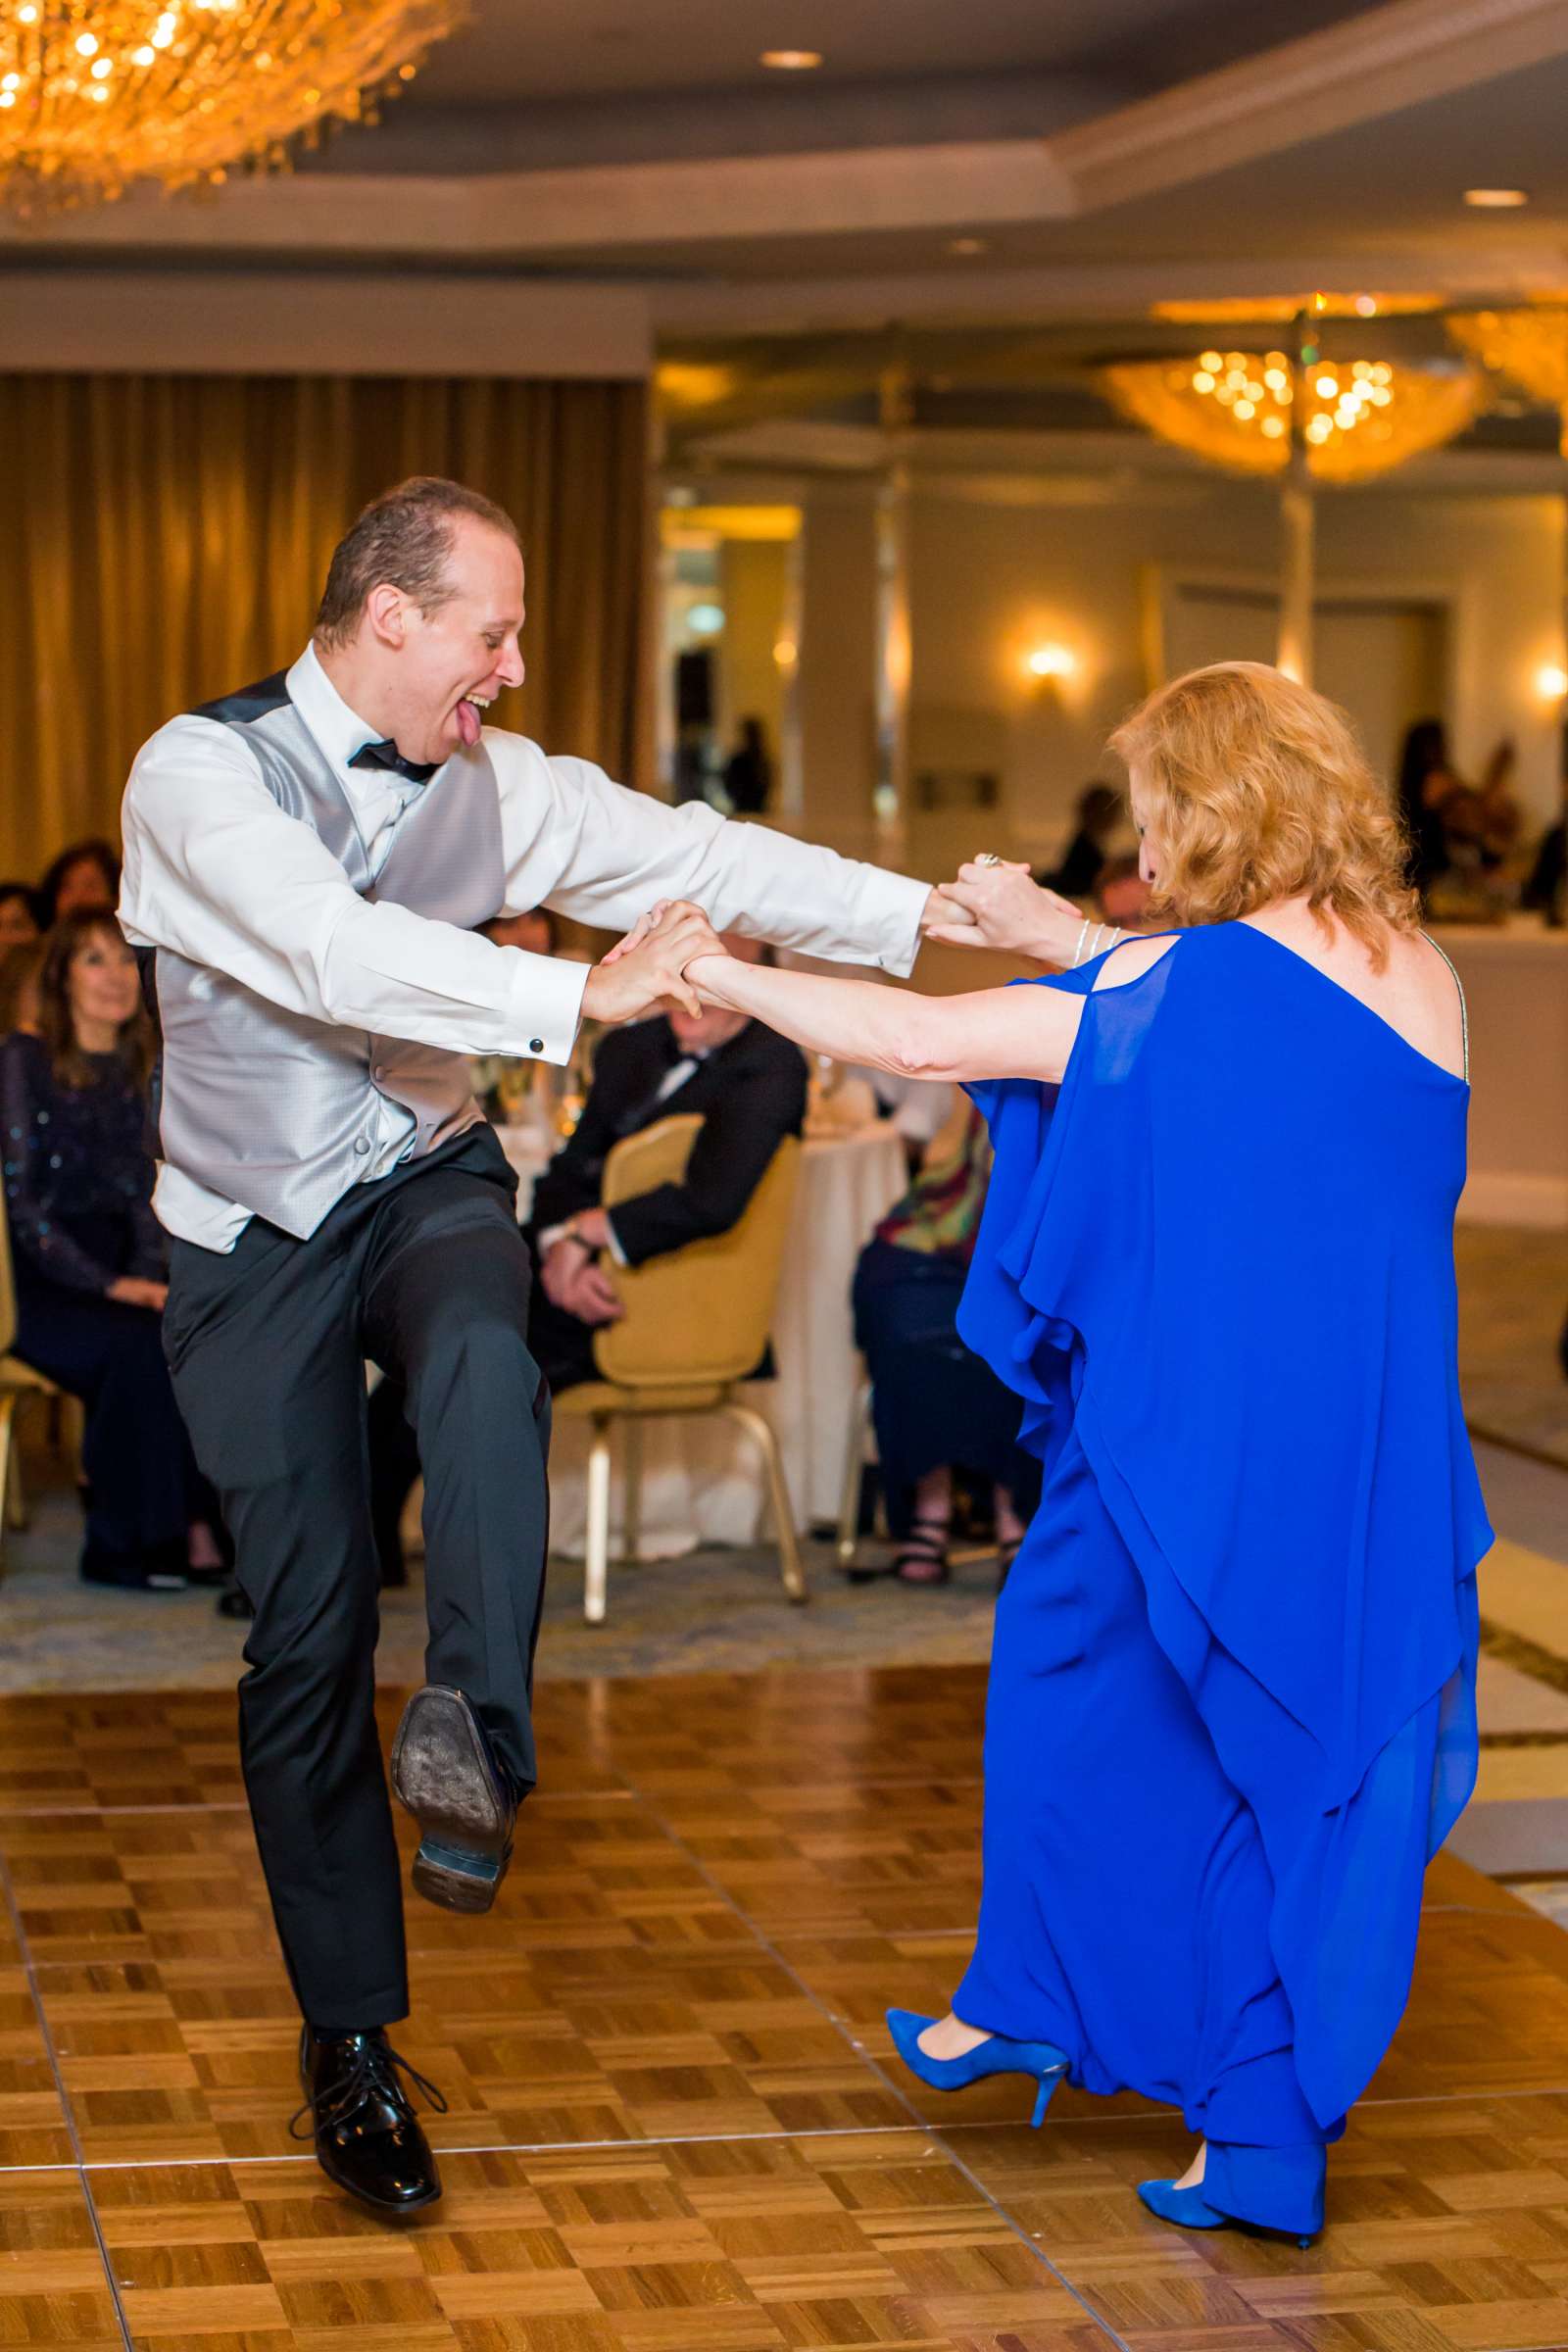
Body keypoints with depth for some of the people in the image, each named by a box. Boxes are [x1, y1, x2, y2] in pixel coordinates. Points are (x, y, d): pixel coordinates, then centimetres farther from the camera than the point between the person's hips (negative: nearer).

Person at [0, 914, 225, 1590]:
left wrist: (148, 1278, -7)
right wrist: (109, 1286, -18)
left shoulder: (143, 1072, 16)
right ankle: (125, 1541, -21)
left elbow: (149, 1202, 14)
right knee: (143, 1342, -33)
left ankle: (199, 1528, -23)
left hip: (122, 1275, 4)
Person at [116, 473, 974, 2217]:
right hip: (253, 1240, -3)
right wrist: (579, 994, -37)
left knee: (483, 1366, -36)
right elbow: (337, 957, -31)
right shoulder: (199, 773, -17)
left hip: (424, 1188, 3)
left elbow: (701, 856, -1)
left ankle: (474, 1735, -42)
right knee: (306, 1636, -2)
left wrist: (928, 915, -8)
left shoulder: (493, 782, -1)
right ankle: (348, 2040, 10)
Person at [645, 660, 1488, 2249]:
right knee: (1318, 1752, 12)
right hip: (1375, 1460, 5)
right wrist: (1061, 940, 23)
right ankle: (1271, 2136, 17)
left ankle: (1026, 2008, 33)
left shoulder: (1190, 984, -15)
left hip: (1194, 1442, -5)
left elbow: (923, 1041, -15)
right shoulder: (1421, 979, 1)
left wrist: (726, 980, -3)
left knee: (1078, 1673, 19)